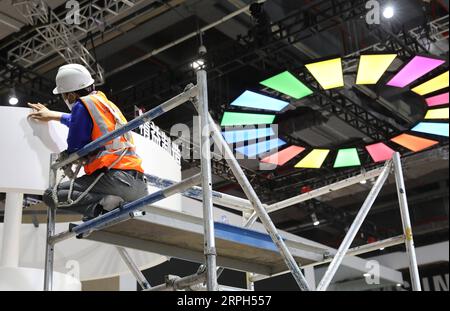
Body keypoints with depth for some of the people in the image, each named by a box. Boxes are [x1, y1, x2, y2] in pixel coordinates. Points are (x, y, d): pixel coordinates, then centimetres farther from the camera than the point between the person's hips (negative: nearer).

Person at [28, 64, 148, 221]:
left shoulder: (83, 105, 1)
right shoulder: (107, 103, 26)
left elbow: (75, 150, -1)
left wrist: (65, 158, 21)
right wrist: (52, 115, 59)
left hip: (116, 178, -8)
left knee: (51, 195, -5)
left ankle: (102, 205, -22)